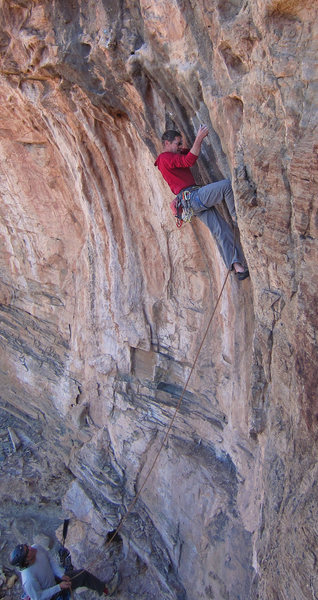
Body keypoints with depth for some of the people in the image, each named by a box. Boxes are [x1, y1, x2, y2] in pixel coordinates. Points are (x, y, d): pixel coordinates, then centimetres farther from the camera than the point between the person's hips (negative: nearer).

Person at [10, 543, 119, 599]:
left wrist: (61, 574, -13)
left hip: (54, 579, 7)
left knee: (83, 574, 7)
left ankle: (106, 589, 26)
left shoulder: (36, 548, -22)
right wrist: (59, 587, -25)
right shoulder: (28, 579, -40)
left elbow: (50, 559, -4)